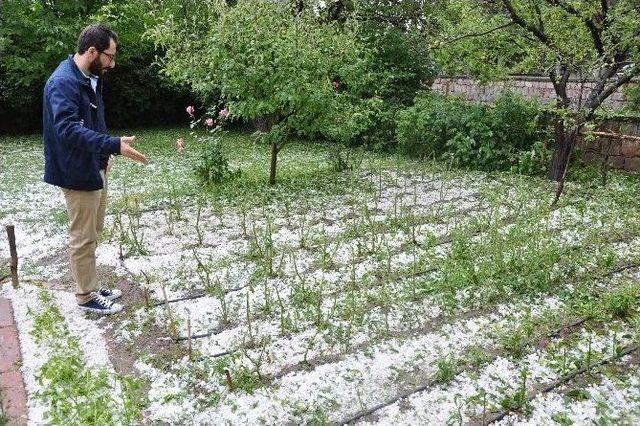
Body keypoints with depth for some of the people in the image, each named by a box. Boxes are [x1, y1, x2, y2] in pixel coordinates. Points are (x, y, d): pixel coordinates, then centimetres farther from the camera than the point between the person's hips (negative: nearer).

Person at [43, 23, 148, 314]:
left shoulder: (90, 78, 9)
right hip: (78, 174, -9)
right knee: (82, 238, 3)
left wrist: (104, 153, 15)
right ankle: (86, 296, 17)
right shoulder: (63, 83, -21)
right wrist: (113, 145, -42)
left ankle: (91, 286, 31)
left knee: (92, 234, 18)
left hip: (95, 169, 10)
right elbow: (68, 129, -34)